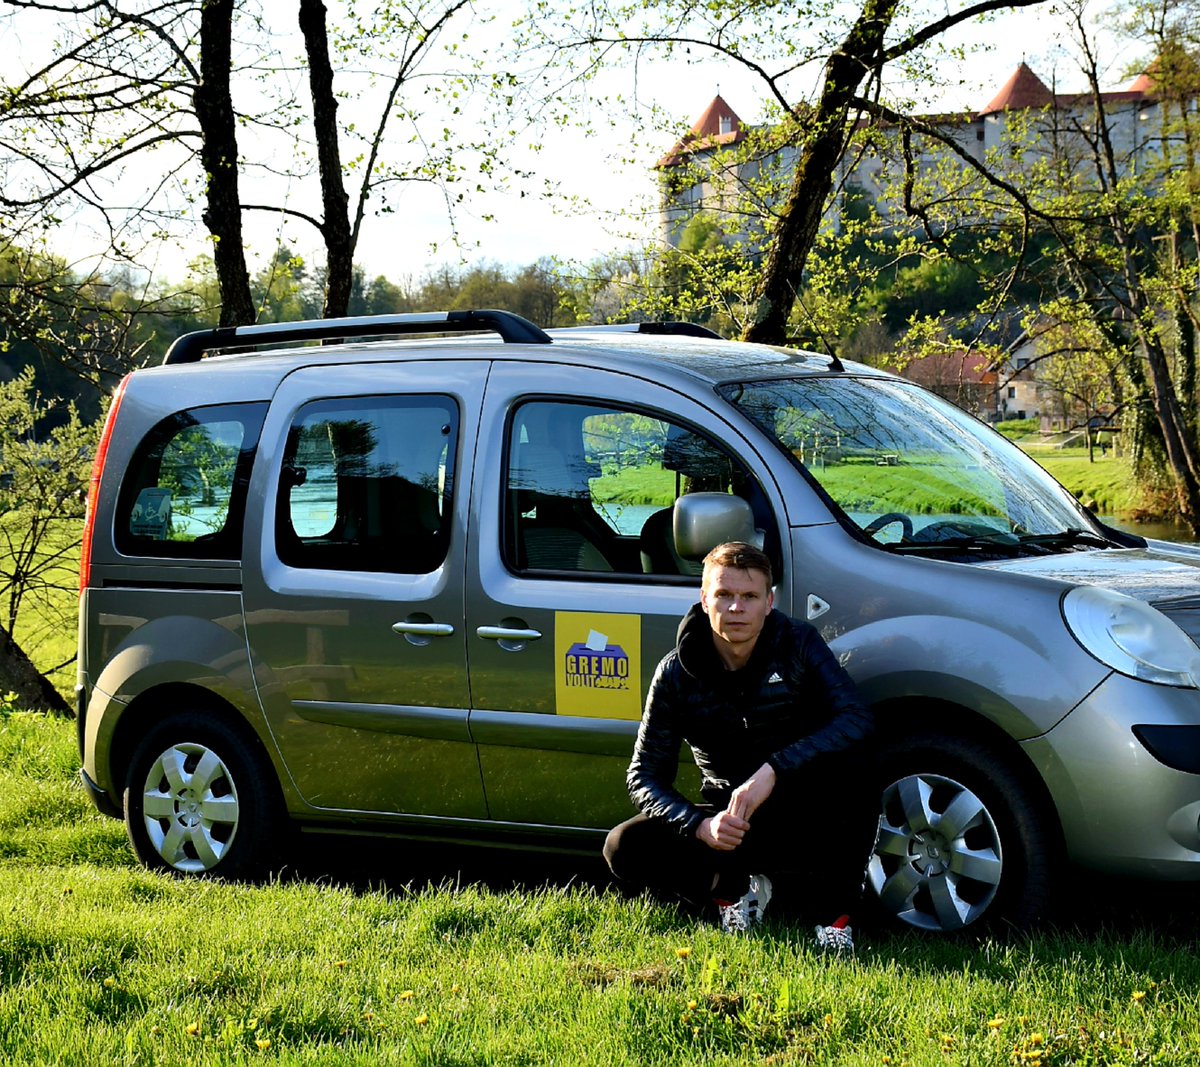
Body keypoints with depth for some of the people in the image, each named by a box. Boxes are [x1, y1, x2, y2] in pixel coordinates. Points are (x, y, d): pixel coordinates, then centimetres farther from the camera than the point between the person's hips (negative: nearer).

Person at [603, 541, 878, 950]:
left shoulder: (798, 644, -11)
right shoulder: (677, 673, -8)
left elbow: (857, 719, -26)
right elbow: (644, 775, -8)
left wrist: (773, 771, -38)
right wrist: (701, 825, -28)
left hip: (803, 817, -1)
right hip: (727, 816, 1)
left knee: (851, 761, -34)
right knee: (624, 847, -23)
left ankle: (834, 911, -19)